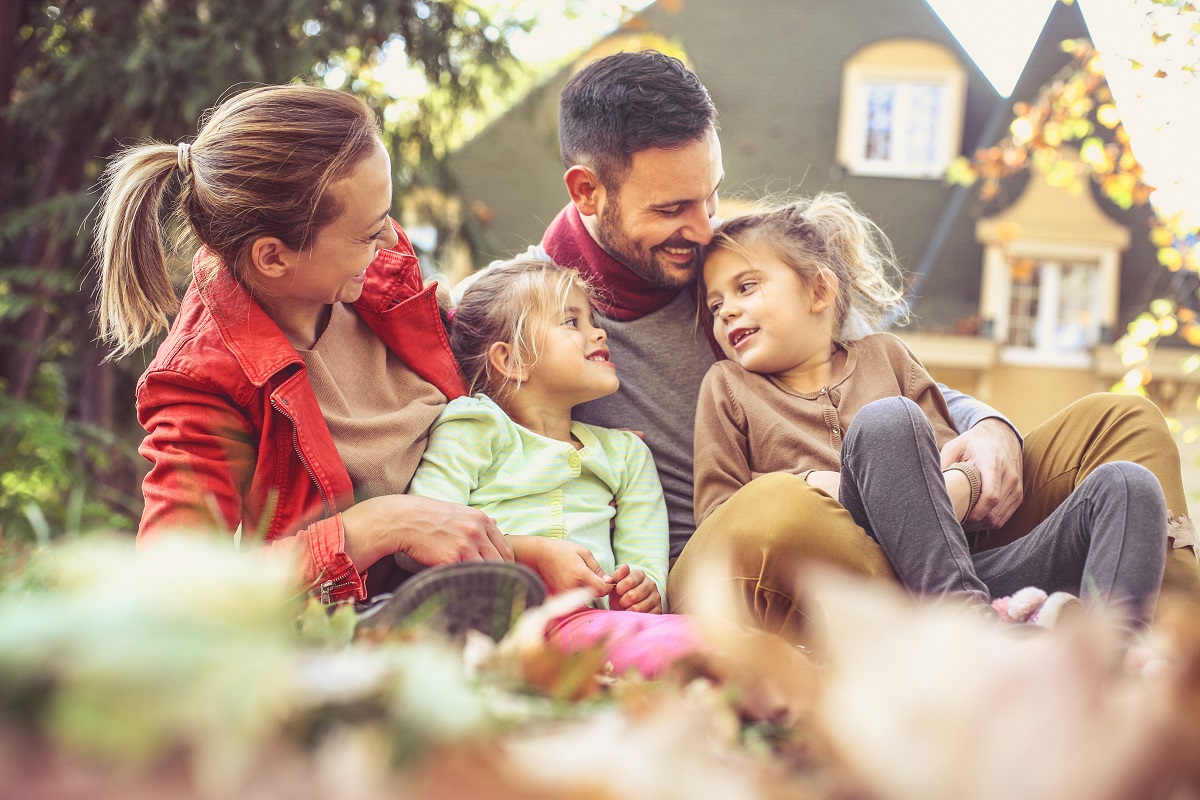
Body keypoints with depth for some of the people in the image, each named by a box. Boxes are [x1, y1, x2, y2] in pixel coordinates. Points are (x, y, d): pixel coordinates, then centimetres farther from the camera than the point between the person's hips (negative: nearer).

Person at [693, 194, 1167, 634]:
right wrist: (807, 481, -4)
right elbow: (715, 515, 13)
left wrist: (959, 484, -5)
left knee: (1126, 484, -15)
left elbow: (955, 458, 20)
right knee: (886, 421, -28)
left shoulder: (883, 356, 26)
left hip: (966, 569, 4)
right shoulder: (729, 386, 21)